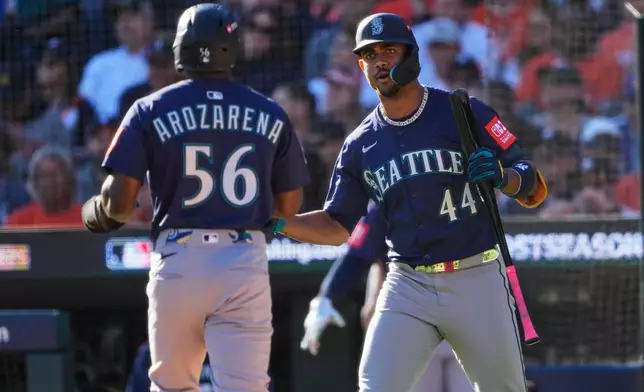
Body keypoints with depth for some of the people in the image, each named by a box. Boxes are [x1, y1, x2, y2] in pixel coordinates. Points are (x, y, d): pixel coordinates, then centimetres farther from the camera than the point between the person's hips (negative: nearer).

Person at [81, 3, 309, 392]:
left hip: (177, 261, 0)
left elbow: (119, 202, -5)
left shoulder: (151, 110, 0)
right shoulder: (270, 113, 7)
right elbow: (289, 206, 11)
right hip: (245, 263, 0)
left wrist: (100, 213, 18)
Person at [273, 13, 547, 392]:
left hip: (477, 280, -2)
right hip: (408, 286, 2)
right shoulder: (361, 145, 7)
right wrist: (276, 224, -2)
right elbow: (339, 225, 13)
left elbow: (536, 191, -3)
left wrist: (503, 177, -25)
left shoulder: (465, 114, -3)